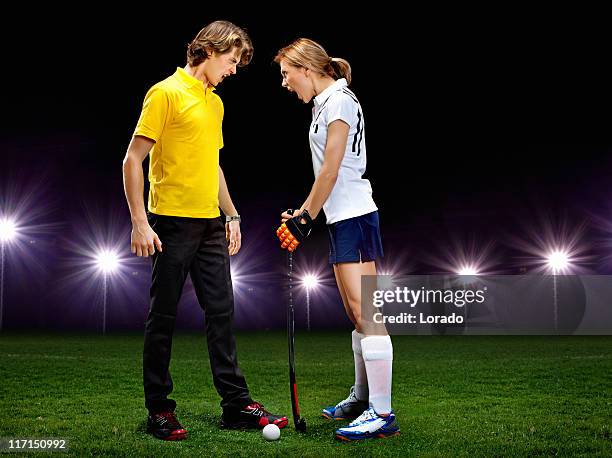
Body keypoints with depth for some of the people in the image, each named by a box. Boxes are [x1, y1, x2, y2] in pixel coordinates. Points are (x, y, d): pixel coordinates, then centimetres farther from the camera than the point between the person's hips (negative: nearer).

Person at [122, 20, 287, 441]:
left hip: (211, 225, 8)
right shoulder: (166, 93, -6)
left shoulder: (216, 103, 18)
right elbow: (133, 160, -10)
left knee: (222, 312, 8)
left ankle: (237, 404, 15)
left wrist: (232, 215, 20)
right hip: (172, 223, -7)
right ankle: (159, 410, 12)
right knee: (163, 318, 1)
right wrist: (140, 222, -17)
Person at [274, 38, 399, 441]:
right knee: (357, 314, 13)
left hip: (354, 216, -10)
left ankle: (383, 415, -11)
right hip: (343, 217, 10)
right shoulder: (325, 103, 19)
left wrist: (307, 219, -11)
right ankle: (362, 399, 22)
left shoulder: (339, 100, -9)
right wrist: (303, 212, 12)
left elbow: (331, 170, -14)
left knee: (364, 312, -12)